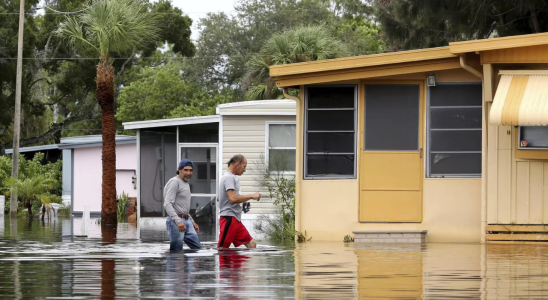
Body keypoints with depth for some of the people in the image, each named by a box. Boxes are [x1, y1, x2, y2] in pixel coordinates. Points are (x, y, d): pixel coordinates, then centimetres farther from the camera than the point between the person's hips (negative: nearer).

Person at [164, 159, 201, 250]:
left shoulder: (186, 183, 21)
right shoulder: (174, 182, -10)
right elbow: (167, 204, -21)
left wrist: (192, 221, 26)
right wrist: (178, 221, -29)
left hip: (187, 221, 10)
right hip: (175, 222, -10)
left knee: (197, 248, 7)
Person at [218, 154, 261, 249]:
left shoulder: (232, 177, 19)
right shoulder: (229, 177, -11)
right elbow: (233, 198, -22)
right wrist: (251, 196, -13)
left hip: (236, 220, 10)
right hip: (229, 219, -10)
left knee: (251, 243, 8)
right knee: (222, 248, -10)